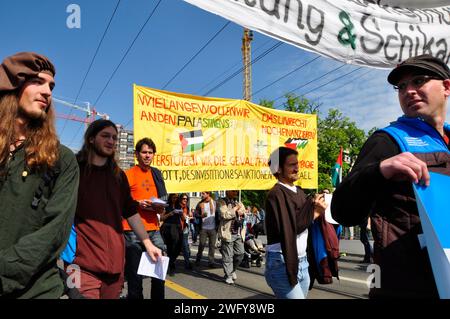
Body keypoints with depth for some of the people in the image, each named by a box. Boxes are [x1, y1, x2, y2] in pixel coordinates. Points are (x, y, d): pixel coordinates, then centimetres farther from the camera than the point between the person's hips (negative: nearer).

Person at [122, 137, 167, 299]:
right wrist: (138, 204, -16)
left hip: (154, 229, 5)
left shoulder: (157, 174, 15)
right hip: (133, 230, -5)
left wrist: (161, 207, 2)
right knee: (135, 275, 1)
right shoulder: (128, 174, -1)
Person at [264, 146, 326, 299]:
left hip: (302, 261, 8)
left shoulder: (299, 192, 12)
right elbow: (288, 228, -22)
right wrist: (312, 207, -15)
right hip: (283, 263, -8)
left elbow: (305, 221, 9)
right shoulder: (276, 194, -14)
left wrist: (317, 212, -10)